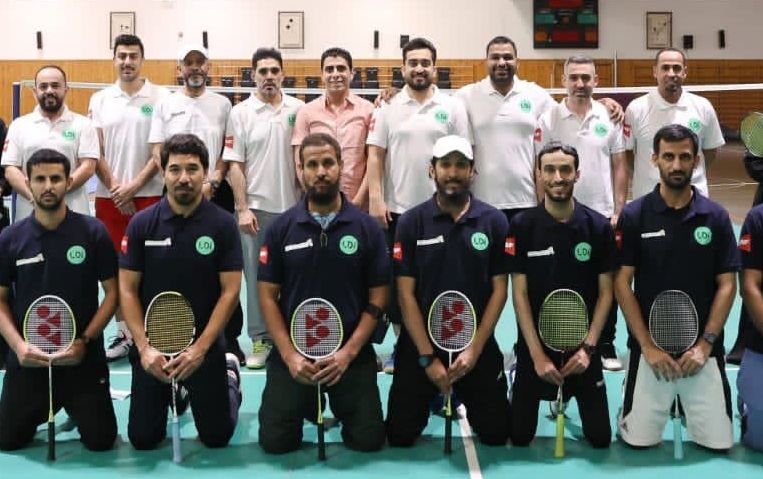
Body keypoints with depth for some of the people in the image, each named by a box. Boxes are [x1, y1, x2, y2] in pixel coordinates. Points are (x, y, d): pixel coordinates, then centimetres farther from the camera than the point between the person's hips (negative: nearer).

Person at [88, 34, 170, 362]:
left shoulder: (160, 97, 0)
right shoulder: (100, 100, 8)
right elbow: (95, 152, 5)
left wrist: (134, 185, -10)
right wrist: (115, 188, -6)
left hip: (149, 195, -3)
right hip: (108, 195, 3)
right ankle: (123, 335, 16)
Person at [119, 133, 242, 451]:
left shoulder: (223, 225, -8)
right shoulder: (141, 224, -4)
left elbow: (230, 291, -9)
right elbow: (127, 290, -2)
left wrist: (200, 348, -17)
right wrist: (144, 347, -13)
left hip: (206, 346, -1)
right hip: (152, 346, 2)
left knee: (216, 436, 4)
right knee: (142, 439, 6)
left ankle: (230, 377, 33)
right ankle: (173, 393, 36)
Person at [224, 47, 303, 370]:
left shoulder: (298, 110, 3)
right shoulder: (241, 113, 0)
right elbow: (235, 165, -1)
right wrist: (242, 208, -7)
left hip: (292, 207, 1)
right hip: (256, 209, -1)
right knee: (257, 276, 4)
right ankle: (260, 339, 14)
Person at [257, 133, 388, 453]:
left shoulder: (367, 228, -2)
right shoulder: (281, 228, 0)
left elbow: (377, 298, -2)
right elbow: (268, 295, -1)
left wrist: (348, 352, -13)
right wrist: (289, 354, -12)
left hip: (352, 353, 0)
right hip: (293, 352, 1)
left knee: (368, 439, -5)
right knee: (275, 441, -4)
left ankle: (338, 404, 28)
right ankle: (308, 403, 29)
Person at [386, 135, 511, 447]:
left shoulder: (494, 221, -2)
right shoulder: (411, 222, -4)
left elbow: (499, 289, -2)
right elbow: (406, 294, -6)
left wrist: (474, 349, -11)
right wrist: (428, 357, -12)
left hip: (478, 343, 1)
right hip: (419, 343, 0)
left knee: (496, 434, 0)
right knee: (400, 436, 0)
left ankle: (463, 399, 32)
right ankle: (433, 399, 33)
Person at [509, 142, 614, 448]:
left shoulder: (599, 227, -4)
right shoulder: (522, 226, -8)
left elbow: (605, 293, -1)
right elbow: (519, 294, -8)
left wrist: (588, 347, -11)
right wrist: (538, 354, -13)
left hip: (582, 347, 1)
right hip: (533, 346, -1)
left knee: (600, 438, 2)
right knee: (520, 437, 3)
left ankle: (570, 400, 33)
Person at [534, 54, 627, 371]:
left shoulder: (609, 117, 3)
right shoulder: (548, 119, -2)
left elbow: (620, 167, 5)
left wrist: (619, 210, 0)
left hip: (602, 214, 1)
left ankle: (606, 347, 21)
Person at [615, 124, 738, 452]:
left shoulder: (716, 217, 1)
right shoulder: (634, 215, -3)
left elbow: (727, 285, 1)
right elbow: (622, 284, -4)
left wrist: (705, 344, -9)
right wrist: (648, 346, -10)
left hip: (703, 350, 1)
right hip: (649, 349, -1)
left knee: (718, 443, 0)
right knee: (638, 441, -2)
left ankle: (683, 409, 30)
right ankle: (648, 408, 30)